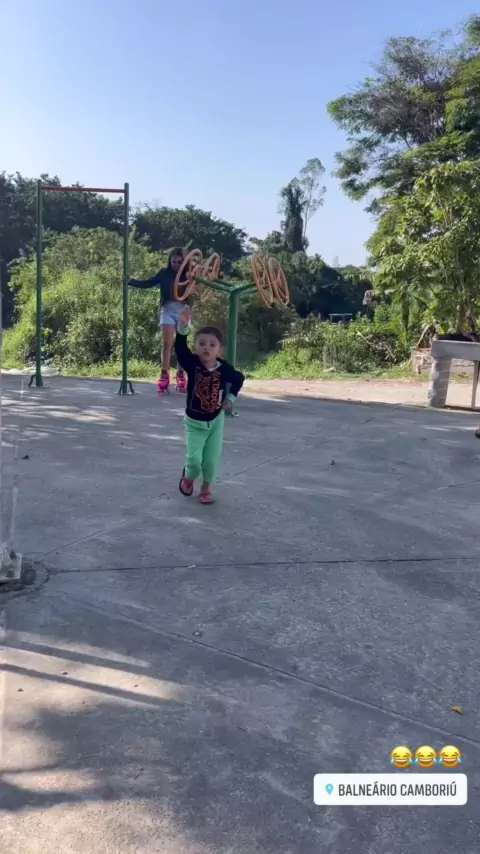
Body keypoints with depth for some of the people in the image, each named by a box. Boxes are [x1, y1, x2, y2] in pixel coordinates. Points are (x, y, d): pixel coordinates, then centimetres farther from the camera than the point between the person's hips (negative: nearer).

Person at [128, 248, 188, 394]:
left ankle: (181, 375, 12)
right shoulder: (165, 273, 4)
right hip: (168, 310, 0)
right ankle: (164, 375, -6)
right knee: (167, 343, -6)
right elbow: (147, 283, 5)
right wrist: (130, 281, -5)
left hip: (183, 310, 0)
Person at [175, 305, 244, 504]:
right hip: (194, 421, -1)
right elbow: (180, 348, -36)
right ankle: (188, 477, 28)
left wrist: (230, 398, -2)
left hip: (216, 420, 1)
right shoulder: (192, 363, -17)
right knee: (194, 459, -8)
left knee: (211, 459, 4)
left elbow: (239, 379, 8)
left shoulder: (224, 369, -13)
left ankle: (206, 488, 30)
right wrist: (183, 326, -50)